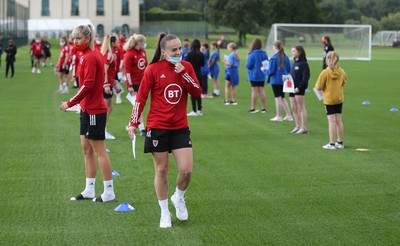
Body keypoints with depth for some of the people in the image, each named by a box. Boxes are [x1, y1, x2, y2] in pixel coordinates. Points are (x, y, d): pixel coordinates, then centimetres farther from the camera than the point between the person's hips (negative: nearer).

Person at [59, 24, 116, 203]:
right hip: (88, 108, 10)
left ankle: (109, 193, 6)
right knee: (87, 150, 14)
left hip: (93, 111, -10)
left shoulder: (89, 57, -18)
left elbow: (87, 86, -22)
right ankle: (89, 191, 22)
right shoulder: (92, 54, 10)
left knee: (99, 152, -2)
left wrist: (70, 103, -17)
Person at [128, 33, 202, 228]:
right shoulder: (153, 69, -6)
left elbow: (197, 93, -2)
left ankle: (179, 198, 24)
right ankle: (164, 212, 19)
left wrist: (183, 73, -13)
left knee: (186, 170, -6)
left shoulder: (186, 66, 4)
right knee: (161, 171, 5)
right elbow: (141, 97, -3)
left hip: (180, 127, 3)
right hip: (157, 127, -3)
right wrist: (134, 123, -5)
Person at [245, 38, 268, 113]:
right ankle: (263, 108, 13)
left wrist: (246, 63, 5)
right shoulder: (264, 54, -1)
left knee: (254, 91, 1)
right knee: (261, 90, 10)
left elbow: (248, 65, -15)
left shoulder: (252, 54, -17)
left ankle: (253, 108, 4)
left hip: (254, 75, -4)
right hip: (262, 76, 4)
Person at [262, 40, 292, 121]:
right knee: (282, 98, 17)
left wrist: (264, 69, 4)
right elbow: (289, 69, 7)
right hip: (284, 80, 6)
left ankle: (279, 116, 11)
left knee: (278, 98, 3)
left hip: (275, 80, -6)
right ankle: (288, 115, 17)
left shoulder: (274, 58, -18)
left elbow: (270, 71, -16)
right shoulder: (286, 57, 0)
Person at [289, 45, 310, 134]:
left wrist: (299, 87, -20)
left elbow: (305, 78, -16)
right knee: (294, 108, 10)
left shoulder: (303, 64, -10)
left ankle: (304, 127, 2)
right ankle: (298, 126, 18)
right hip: (292, 89, 9)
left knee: (301, 108, -3)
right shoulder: (294, 63, 16)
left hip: (299, 89, -9)